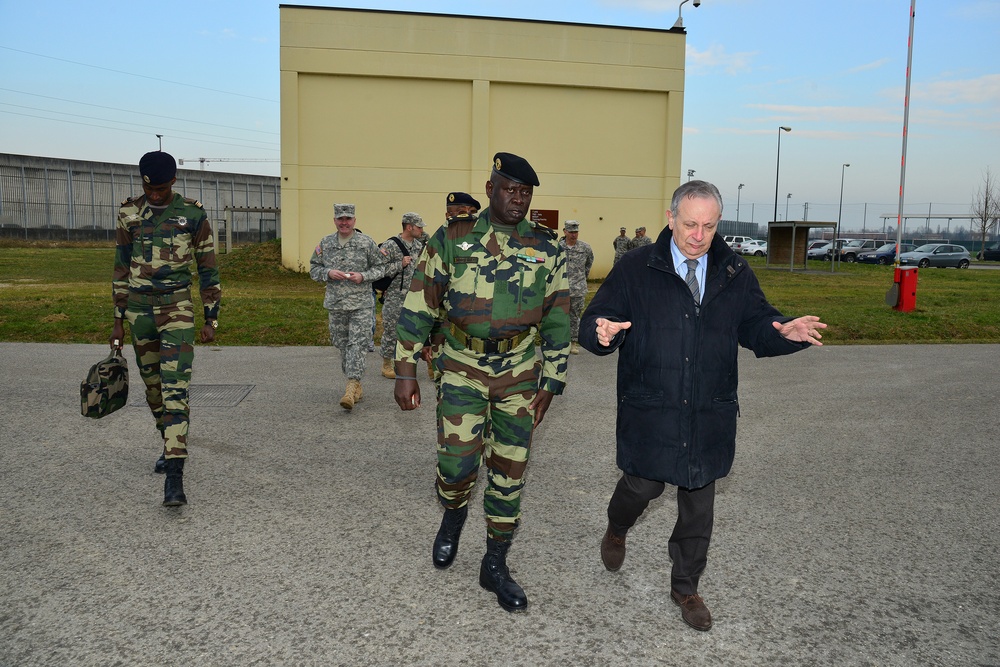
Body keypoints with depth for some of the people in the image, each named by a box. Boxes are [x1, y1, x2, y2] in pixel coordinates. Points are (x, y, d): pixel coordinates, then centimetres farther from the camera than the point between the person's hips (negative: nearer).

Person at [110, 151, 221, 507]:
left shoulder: (193, 215, -4)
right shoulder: (129, 214, 5)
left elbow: (208, 270, 1)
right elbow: (121, 269, 11)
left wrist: (211, 320, 0)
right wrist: (118, 321, 10)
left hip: (178, 310, -4)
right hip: (139, 310, 4)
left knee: (175, 388, -12)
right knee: (152, 384, 13)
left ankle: (174, 472, -16)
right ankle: (170, 445, 33)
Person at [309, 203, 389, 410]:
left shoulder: (366, 243, -2)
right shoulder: (325, 244, 7)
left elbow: (381, 266, 4)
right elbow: (313, 269, 12)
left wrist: (363, 276, -13)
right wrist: (328, 273, -9)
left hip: (361, 304, -4)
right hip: (336, 304, 4)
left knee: (357, 344, -12)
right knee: (342, 345, 10)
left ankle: (351, 388, -17)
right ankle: (356, 386, 23)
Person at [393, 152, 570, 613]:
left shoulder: (547, 250, 1)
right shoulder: (452, 240, -3)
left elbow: (557, 321, 5)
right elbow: (418, 306, 0)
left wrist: (549, 385, 3)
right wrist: (405, 372, -3)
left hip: (519, 373, 2)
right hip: (462, 367, -1)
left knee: (509, 471, 6)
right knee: (457, 463, -9)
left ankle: (495, 566, 23)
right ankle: (453, 515, 29)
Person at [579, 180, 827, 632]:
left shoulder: (734, 273, 4)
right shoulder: (637, 268, -5)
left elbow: (755, 324, 8)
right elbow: (594, 320, -8)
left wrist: (785, 331, -14)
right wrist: (602, 332, -32)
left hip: (709, 414, 3)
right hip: (649, 411, -3)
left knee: (699, 502, 12)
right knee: (644, 485, 9)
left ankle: (685, 586, 33)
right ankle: (616, 530, 46)